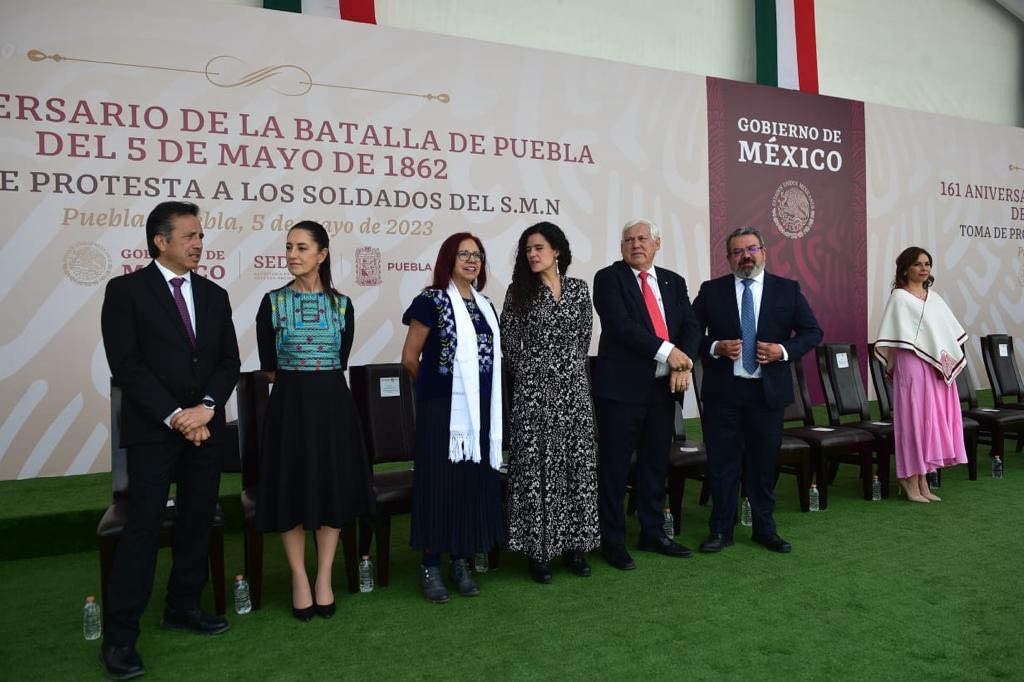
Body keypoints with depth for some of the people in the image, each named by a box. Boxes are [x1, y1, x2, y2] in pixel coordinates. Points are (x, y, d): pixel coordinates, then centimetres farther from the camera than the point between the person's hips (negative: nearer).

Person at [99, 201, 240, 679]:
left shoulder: (214, 295, 11)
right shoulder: (126, 290, -3)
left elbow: (229, 362, 8)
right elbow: (126, 364, -10)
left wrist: (206, 408, -9)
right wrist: (175, 416, -15)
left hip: (205, 426, 5)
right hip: (152, 429, -5)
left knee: (198, 522, 10)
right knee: (144, 527, -4)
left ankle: (183, 607, 26)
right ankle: (119, 636, 7)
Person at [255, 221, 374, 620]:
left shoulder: (342, 304, 3)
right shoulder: (273, 302, 0)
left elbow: (341, 361, 7)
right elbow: (269, 366, 2)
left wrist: (320, 382, 6)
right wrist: (299, 382, 9)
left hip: (332, 403, 1)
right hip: (289, 405, -1)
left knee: (332, 488, 6)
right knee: (290, 489, 4)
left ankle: (324, 579, 20)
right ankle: (300, 580, 20)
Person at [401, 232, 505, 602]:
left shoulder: (485, 306, 12)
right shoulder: (431, 301, -6)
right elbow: (410, 358, -4)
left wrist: (480, 387, 12)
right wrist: (439, 380, 8)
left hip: (480, 409, 6)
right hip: (442, 409, -6)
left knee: (474, 483, 8)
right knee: (440, 482, 0)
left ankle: (461, 562, 21)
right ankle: (430, 566, 13)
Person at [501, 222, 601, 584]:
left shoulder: (579, 289, 8)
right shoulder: (519, 291, 1)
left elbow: (584, 337, 12)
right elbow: (509, 342, 0)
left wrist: (571, 369, 7)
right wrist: (529, 373, 1)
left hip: (574, 390, 3)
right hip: (534, 391, -2)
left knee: (577, 465, 7)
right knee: (536, 468, 1)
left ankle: (575, 544, 20)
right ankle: (538, 550, 12)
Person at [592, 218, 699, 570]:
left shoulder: (673, 282, 14)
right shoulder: (608, 278, -4)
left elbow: (690, 324, 6)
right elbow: (621, 325, -16)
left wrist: (684, 363, -11)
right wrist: (667, 351, -18)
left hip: (663, 386, 6)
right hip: (621, 386, -5)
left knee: (656, 463, 15)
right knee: (614, 467, 1)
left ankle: (653, 533, 29)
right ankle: (613, 542, 13)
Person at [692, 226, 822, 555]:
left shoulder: (788, 290, 5)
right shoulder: (711, 291, 3)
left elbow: (813, 332, 7)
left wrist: (785, 351, -10)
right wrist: (715, 348, -14)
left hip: (768, 391, 1)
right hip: (723, 392, 0)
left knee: (764, 463, 11)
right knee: (722, 463, 5)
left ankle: (765, 528, 26)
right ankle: (721, 530, 18)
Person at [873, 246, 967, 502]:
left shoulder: (934, 297, 14)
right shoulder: (899, 297, -6)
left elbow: (951, 332, 17)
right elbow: (897, 337, -10)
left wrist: (952, 360, 8)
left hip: (937, 369, 7)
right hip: (912, 366, -7)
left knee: (932, 420, 8)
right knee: (913, 420, -3)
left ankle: (923, 483, 16)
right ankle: (911, 484, 5)